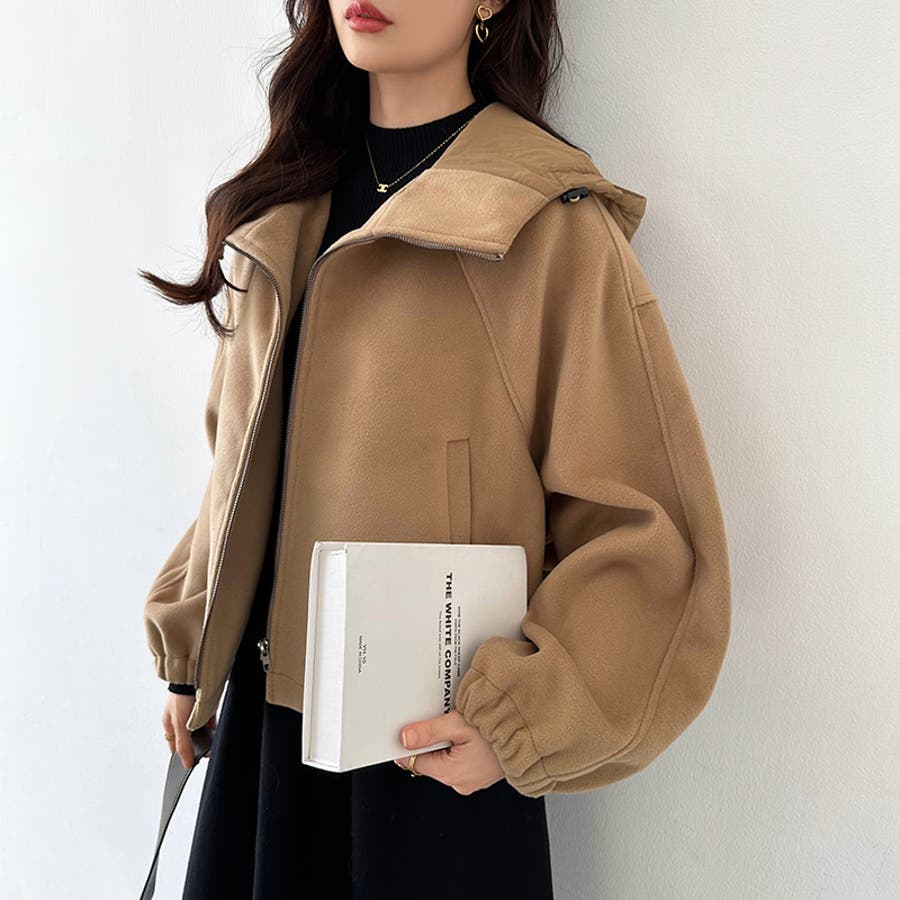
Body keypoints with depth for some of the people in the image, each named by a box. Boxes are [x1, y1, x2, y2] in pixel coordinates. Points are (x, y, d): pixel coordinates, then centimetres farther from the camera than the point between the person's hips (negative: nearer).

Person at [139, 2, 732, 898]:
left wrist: (523, 720, -18)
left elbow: (646, 529, -11)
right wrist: (191, 652, 13)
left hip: (437, 746, -5)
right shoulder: (282, 212, 5)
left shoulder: (551, 225, -14)